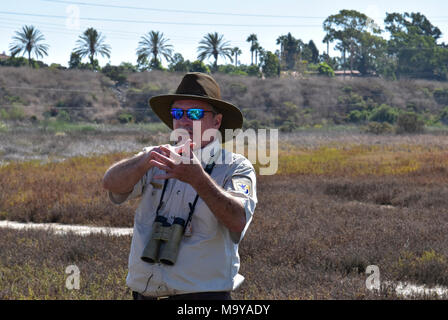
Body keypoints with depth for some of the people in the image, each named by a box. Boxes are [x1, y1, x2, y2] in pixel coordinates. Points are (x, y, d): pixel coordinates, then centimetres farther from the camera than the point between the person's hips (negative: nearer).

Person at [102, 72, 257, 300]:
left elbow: (238, 220, -18)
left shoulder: (236, 168, 0)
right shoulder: (159, 159, 10)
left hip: (202, 292, -3)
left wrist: (197, 178, -31)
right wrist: (146, 161, -26)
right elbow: (111, 183, -6)